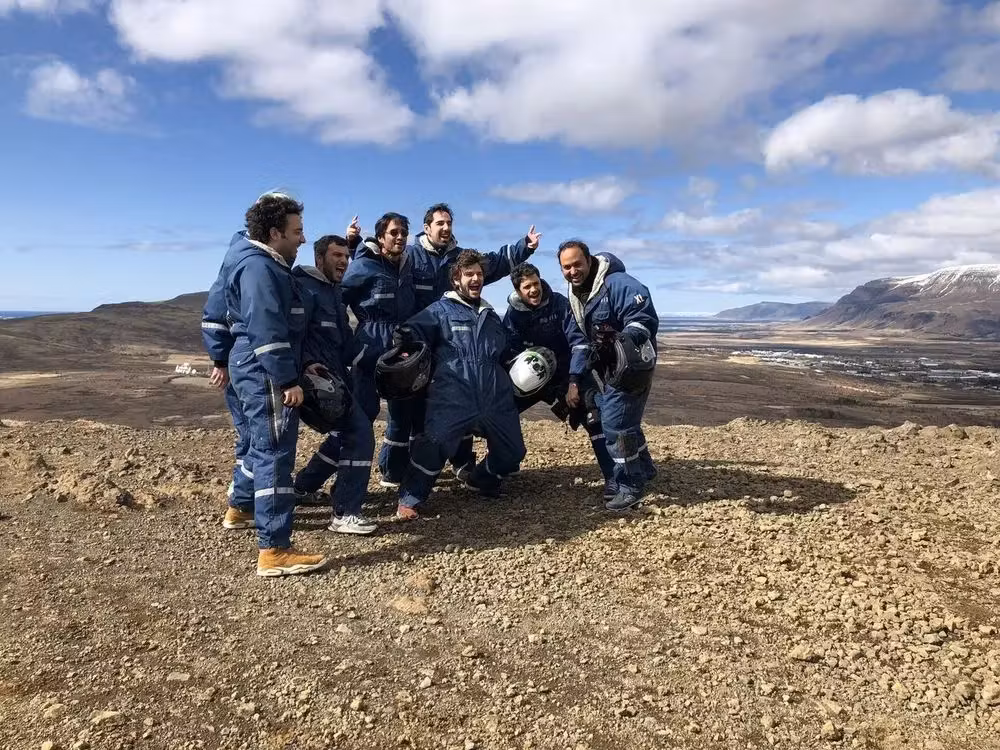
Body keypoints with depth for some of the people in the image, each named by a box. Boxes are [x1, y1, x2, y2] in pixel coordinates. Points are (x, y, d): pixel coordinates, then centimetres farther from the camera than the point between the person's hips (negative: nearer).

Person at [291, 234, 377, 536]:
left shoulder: (334, 291, 18)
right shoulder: (304, 287, -12)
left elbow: (344, 338, 21)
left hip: (334, 377, 10)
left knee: (346, 432, 20)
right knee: (360, 434, -12)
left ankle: (303, 487, 33)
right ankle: (345, 514, -7)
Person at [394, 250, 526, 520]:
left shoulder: (491, 315, 23)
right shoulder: (441, 310, 4)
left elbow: (505, 356, 36)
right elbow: (406, 334, -6)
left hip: (495, 399, 6)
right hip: (453, 400, -6)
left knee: (512, 451, 10)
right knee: (434, 445, -24)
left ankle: (482, 479, 39)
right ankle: (409, 500, -7)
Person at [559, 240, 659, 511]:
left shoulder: (617, 284, -21)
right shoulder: (575, 295, 7)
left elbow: (644, 319, -27)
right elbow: (578, 341, 10)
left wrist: (620, 344, -43)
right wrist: (575, 381, 3)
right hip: (604, 367, 9)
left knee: (615, 421, -13)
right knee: (597, 419, 12)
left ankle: (629, 486, 3)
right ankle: (642, 469, 30)